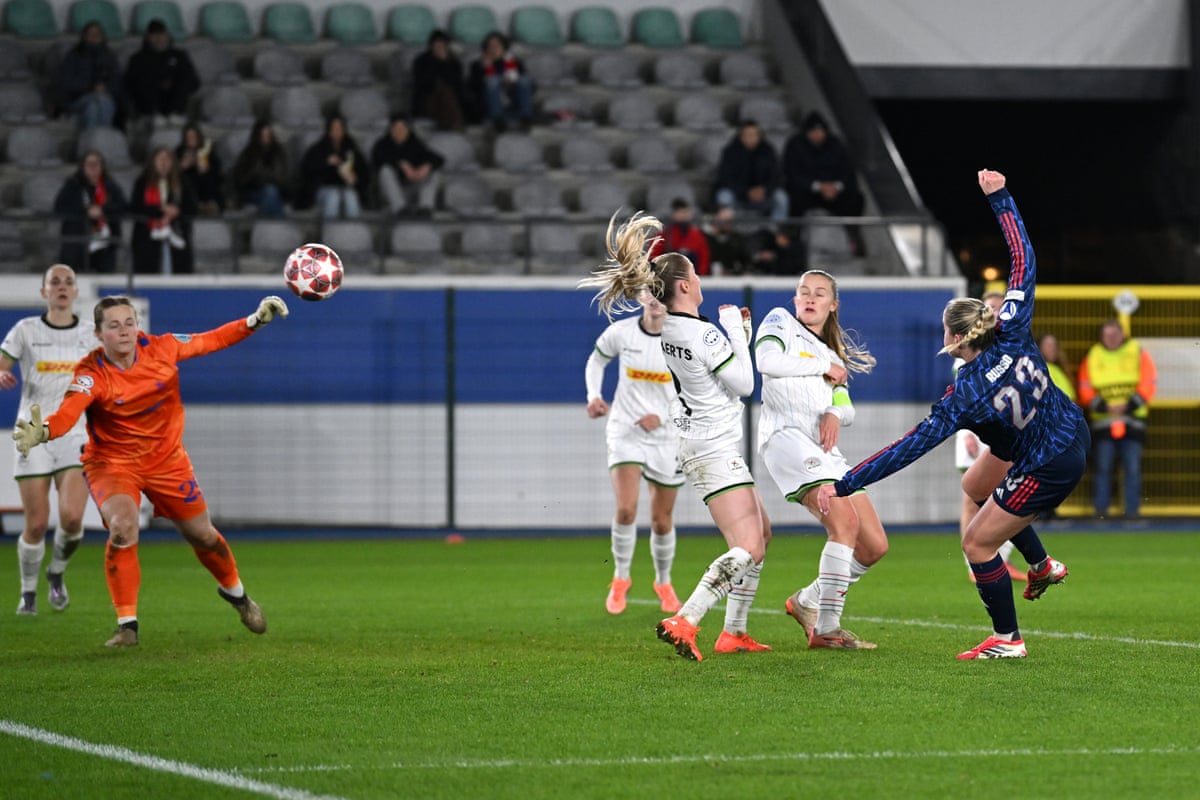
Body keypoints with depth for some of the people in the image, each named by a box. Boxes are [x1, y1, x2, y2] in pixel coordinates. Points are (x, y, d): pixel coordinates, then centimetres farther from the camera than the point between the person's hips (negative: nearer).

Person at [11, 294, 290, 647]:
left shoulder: (159, 349, -15)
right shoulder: (92, 374, -27)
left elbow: (211, 340, 0)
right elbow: (70, 411, -45)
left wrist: (256, 321, -6)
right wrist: (42, 431, -66)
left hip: (166, 459, 3)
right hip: (111, 463, -3)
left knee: (202, 535, 12)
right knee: (123, 527, -30)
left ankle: (235, 592, 45)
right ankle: (127, 625, -15)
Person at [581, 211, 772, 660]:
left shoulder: (663, 326, 3)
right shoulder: (703, 334, -22)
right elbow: (743, 383, -12)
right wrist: (735, 328, -4)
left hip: (701, 444, 10)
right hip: (715, 449, -10)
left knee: (761, 533, 19)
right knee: (746, 549, -16)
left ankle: (734, 632, 20)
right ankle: (683, 622, -26)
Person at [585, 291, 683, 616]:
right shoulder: (620, 332, -6)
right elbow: (596, 360, 14)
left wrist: (663, 417, -17)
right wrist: (594, 396, -2)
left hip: (667, 437, 1)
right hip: (625, 432, 0)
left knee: (662, 521, 8)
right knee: (626, 509, -19)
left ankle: (663, 582, 33)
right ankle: (621, 579, 2)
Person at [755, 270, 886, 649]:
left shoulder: (832, 352, 27)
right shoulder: (780, 321, 9)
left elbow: (847, 408, 18)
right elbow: (767, 359, -12)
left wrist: (835, 414, -6)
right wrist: (824, 368, -4)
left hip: (824, 447, 8)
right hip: (786, 434, -8)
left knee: (874, 546, 3)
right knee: (845, 520, -26)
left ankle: (808, 602, 22)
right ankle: (827, 629, -24)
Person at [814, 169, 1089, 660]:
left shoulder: (964, 396, -25)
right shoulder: (1013, 335, -12)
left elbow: (909, 448, -25)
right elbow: (1024, 261, -5)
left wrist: (844, 486, -21)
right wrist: (1000, 198, 0)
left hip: (1048, 468, -8)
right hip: (1073, 432, 8)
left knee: (978, 544, 6)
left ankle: (1007, 639, 17)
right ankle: (1042, 565, 37)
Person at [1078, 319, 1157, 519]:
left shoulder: (1138, 354, 5)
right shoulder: (1092, 358, 9)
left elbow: (1148, 383, -1)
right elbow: (1085, 389, 5)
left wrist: (1130, 405, -12)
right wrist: (1103, 406, -10)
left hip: (1132, 420, -1)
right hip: (1103, 420, 1)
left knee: (1133, 468, -3)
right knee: (1103, 467, -1)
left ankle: (1132, 510, 2)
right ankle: (1100, 509, 5)